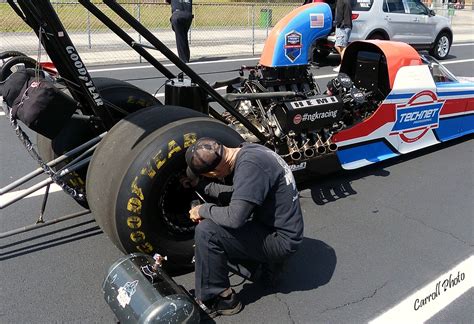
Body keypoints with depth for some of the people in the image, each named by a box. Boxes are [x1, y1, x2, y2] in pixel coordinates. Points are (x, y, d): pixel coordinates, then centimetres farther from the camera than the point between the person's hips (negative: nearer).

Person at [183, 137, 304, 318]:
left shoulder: (249, 165, -27)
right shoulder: (248, 151, 1)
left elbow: (235, 217, -32)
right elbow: (237, 194, 16)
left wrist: (203, 210, -14)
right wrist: (200, 185, 17)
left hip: (281, 240, -10)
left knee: (206, 231, -19)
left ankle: (216, 300, -1)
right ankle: (264, 264, 17)